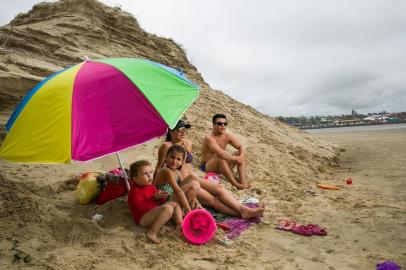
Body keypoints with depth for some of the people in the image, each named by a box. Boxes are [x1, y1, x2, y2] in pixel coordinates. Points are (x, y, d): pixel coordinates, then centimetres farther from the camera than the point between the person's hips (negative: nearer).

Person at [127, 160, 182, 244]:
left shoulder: (150, 186, 12)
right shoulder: (134, 192, -15)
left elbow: (159, 201, 17)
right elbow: (142, 208, -24)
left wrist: (162, 197, -7)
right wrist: (154, 198, -24)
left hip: (154, 212, 10)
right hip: (143, 218, -10)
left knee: (175, 203, 12)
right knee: (168, 208, -30)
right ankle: (152, 233, -33)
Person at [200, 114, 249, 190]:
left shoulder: (228, 136, -2)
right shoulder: (209, 138, -23)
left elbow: (241, 147, -3)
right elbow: (220, 153, -36)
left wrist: (241, 157, -23)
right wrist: (236, 159, -27)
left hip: (222, 166, 7)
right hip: (207, 166, -7)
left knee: (240, 154, -8)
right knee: (221, 158, -37)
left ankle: (243, 181, -22)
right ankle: (235, 184, -35)